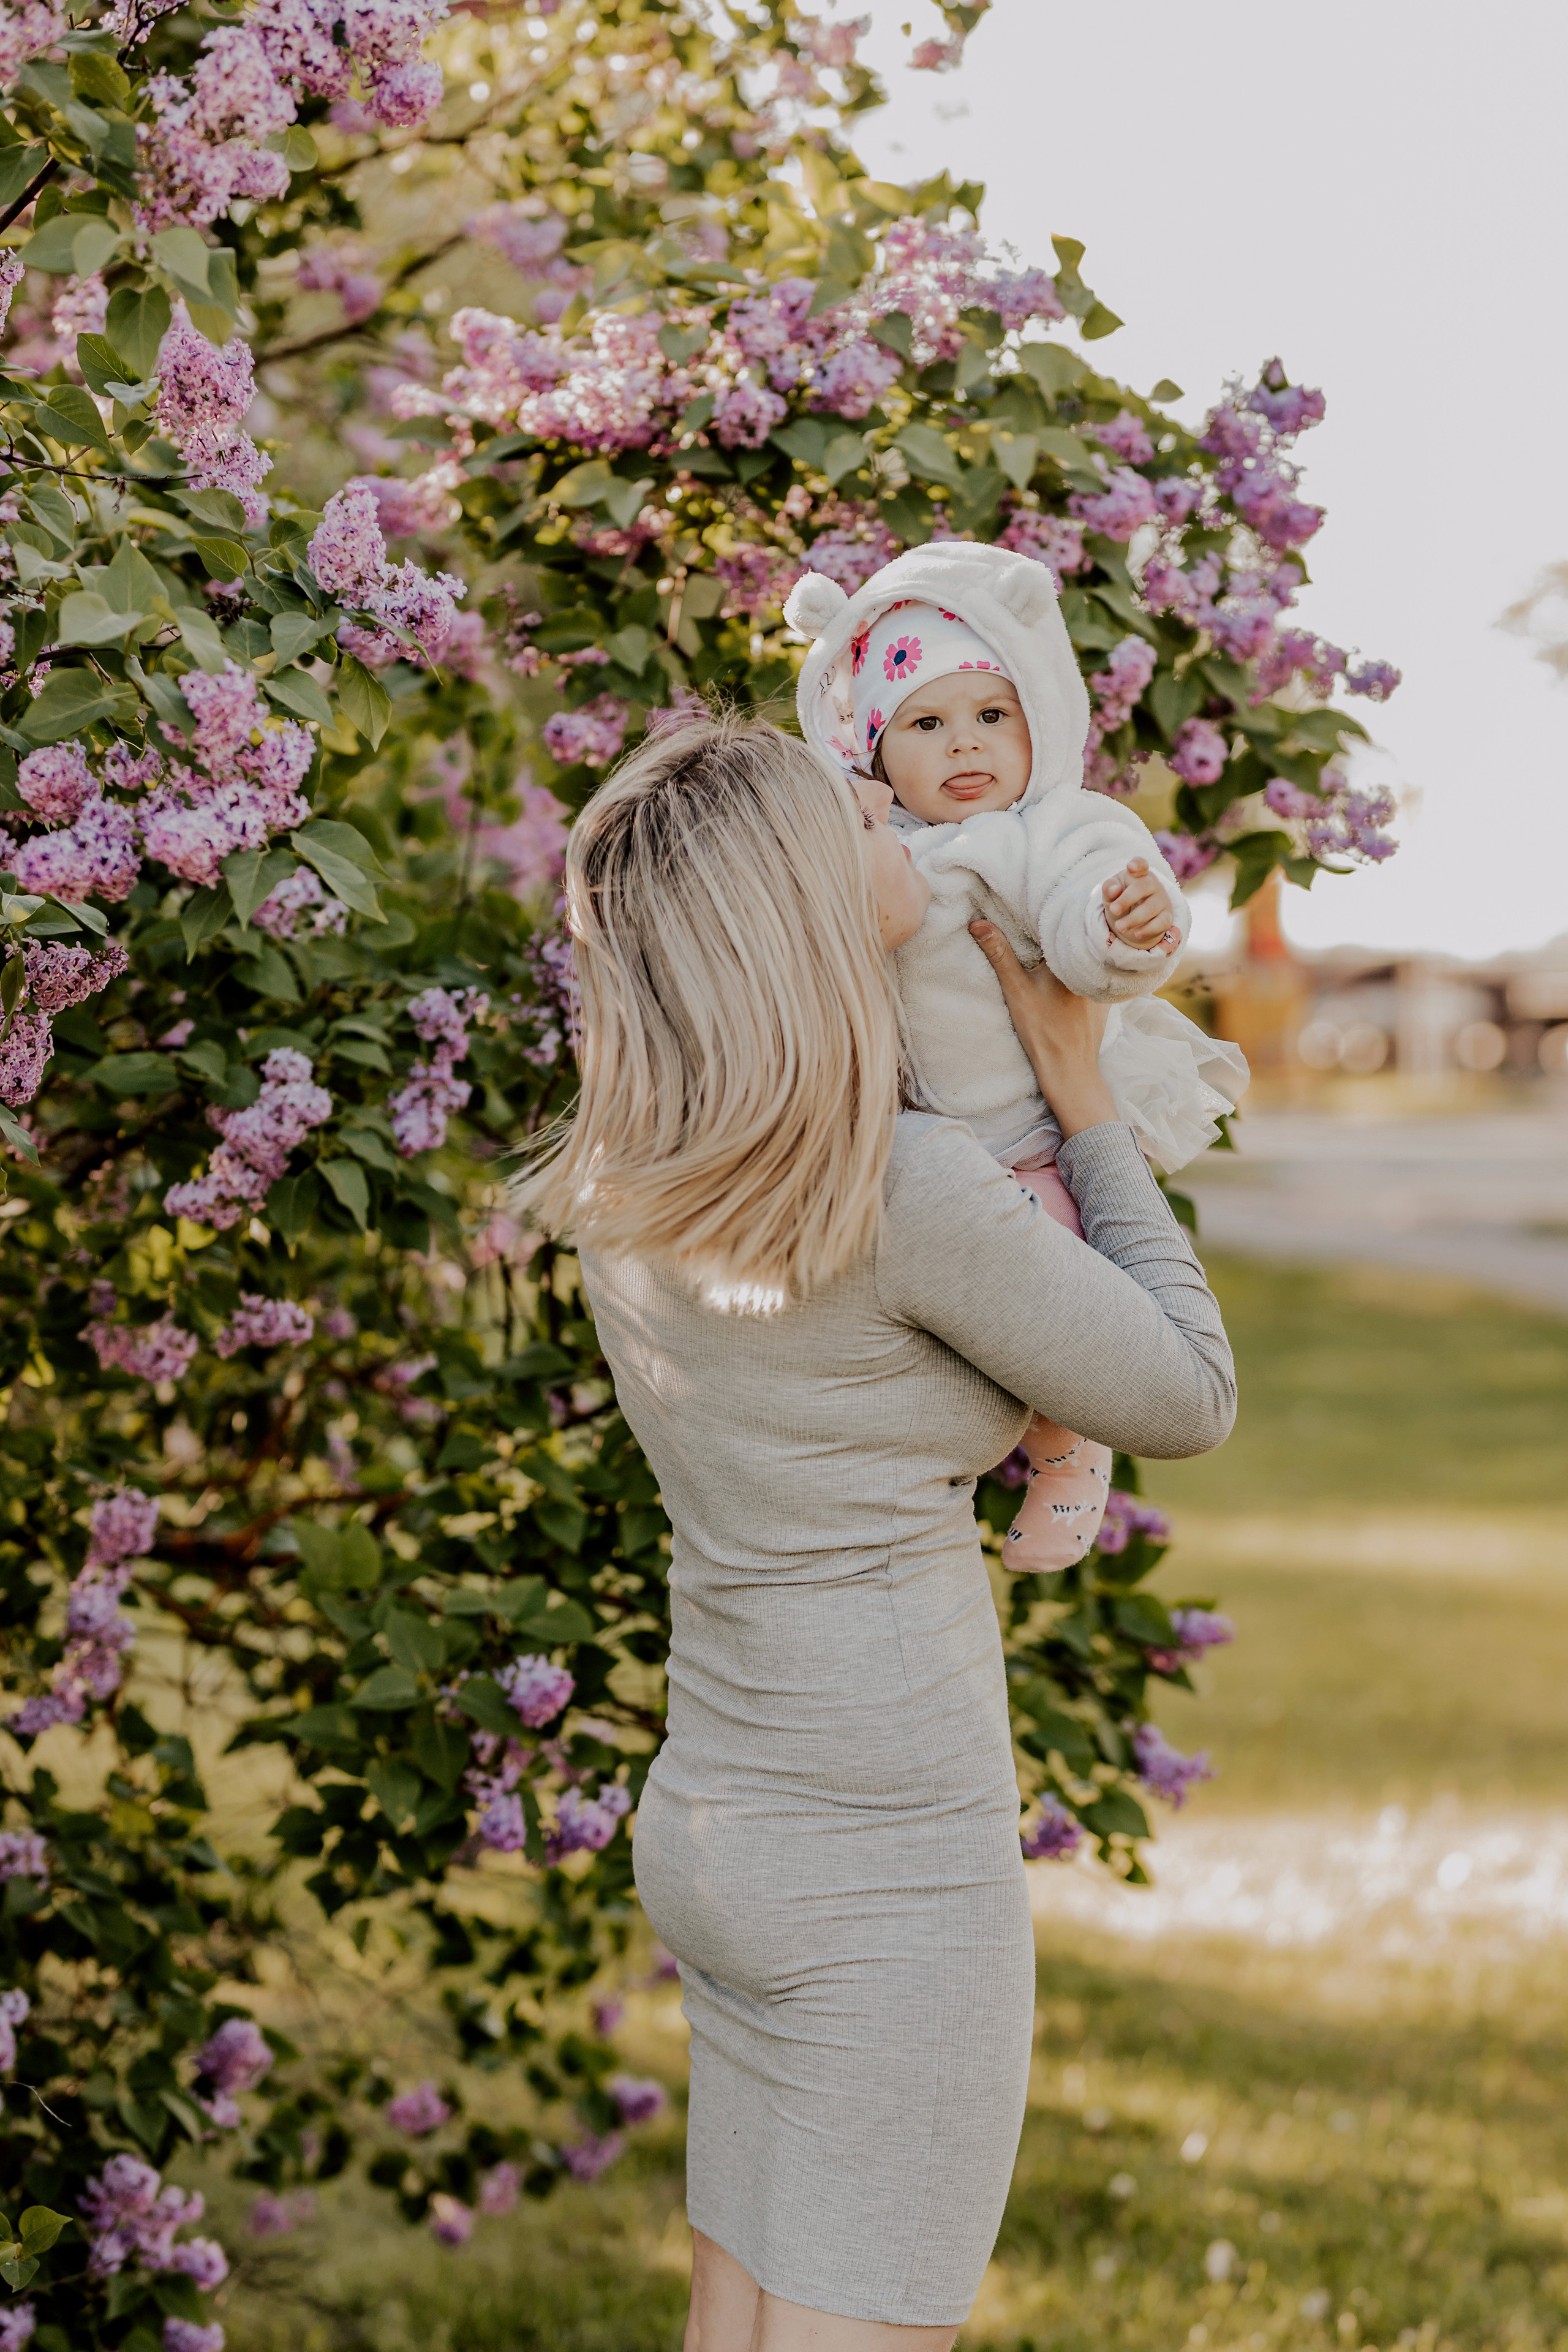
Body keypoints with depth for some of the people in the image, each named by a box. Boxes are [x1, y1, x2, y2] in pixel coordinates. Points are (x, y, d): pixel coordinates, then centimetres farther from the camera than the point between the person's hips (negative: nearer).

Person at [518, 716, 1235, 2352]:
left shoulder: (627, 1172, 3)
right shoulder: (914, 1189, -19)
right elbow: (1189, 1400, -5)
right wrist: (1080, 1094, 0)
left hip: (718, 1827, 8)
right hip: (890, 1856, -8)